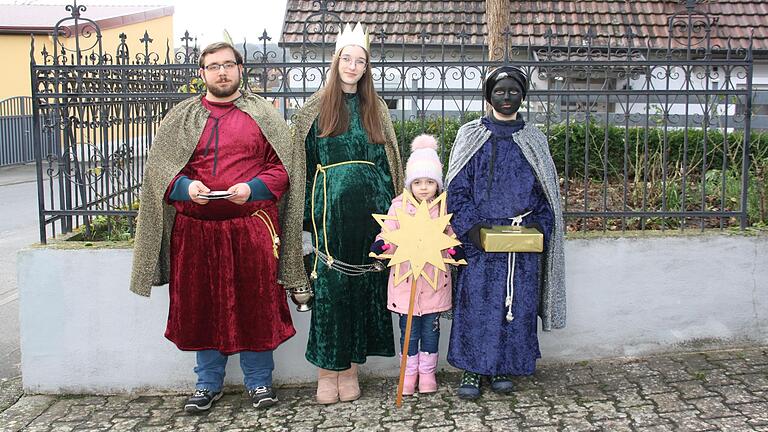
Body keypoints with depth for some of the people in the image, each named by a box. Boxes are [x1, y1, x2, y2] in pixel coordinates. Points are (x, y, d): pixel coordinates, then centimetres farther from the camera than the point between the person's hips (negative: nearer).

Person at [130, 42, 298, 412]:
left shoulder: (262, 114, 7)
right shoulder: (181, 117, 10)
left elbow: (282, 165, 2)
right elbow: (158, 166, 6)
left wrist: (253, 189, -14)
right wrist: (186, 187, -13)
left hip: (252, 226, -1)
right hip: (197, 229, 2)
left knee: (255, 304, 4)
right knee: (201, 307, 8)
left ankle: (259, 381, 21)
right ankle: (208, 383, 25)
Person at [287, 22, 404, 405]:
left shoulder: (375, 109, 13)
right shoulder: (316, 108, 6)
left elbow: (387, 162, 13)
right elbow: (305, 163, 3)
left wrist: (390, 211, 5)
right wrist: (307, 219, -3)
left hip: (368, 208, 2)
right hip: (330, 210, -2)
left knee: (364, 284, 3)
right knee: (329, 287, -2)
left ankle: (350, 368, 14)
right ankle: (327, 371, 8)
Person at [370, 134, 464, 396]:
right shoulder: (399, 206, -1)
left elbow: (452, 236, 4)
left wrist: (456, 250, -17)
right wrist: (381, 245, -25)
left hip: (435, 279, 1)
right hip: (406, 278, 0)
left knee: (431, 328, 11)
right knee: (408, 329, 8)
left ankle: (427, 372, 26)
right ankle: (409, 372, 24)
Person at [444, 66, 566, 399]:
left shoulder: (533, 140, 11)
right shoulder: (471, 136, 5)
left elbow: (546, 190, 12)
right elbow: (457, 187, 0)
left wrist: (540, 225, -4)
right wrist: (470, 225, -13)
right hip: (481, 240, -2)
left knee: (517, 305, 5)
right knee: (476, 303, -3)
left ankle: (503, 369, 18)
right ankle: (472, 371, 8)